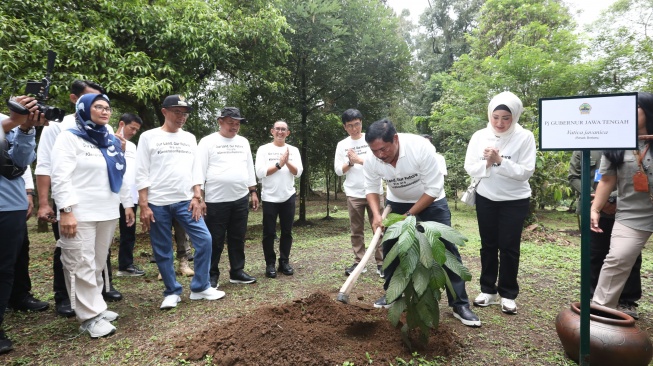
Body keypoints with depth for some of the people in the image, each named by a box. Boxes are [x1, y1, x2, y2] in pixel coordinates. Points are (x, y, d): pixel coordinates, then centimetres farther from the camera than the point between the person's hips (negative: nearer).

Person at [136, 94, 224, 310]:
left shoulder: (190, 138, 11)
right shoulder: (149, 137, 0)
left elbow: (195, 170, 11)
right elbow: (142, 174, -4)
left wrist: (197, 197, 0)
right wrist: (143, 205, -9)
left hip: (186, 201, 3)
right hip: (157, 204, -3)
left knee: (204, 240, -5)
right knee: (162, 251, 5)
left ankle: (200, 288, 9)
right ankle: (172, 292, 20)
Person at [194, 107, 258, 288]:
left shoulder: (243, 142, 12)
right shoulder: (208, 142, -5)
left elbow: (249, 168, 16)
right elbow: (199, 171, -8)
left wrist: (253, 192, 13)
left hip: (240, 199, 5)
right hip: (216, 200, -5)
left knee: (237, 238, 12)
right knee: (215, 241, 4)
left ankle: (237, 271, 23)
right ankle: (212, 275, 16)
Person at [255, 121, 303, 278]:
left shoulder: (293, 150, 7)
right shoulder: (264, 149, -2)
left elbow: (298, 172, -2)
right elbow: (260, 172, -12)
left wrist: (287, 162, -18)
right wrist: (279, 164, -15)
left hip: (288, 197, 3)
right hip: (270, 198, -2)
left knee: (287, 232, 10)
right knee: (269, 233, 4)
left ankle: (284, 261, 22)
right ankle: (270, 264, 15)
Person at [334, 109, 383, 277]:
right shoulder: (342, 145, 6)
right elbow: (338, 170, 4)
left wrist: (360, 160, -16)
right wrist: (350, 163, -13)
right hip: (353, 194, 2)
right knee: (356, 231, 7)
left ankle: (381, 263, 8)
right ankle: (359, 262, 15)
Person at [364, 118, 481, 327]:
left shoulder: (421, 147, -35)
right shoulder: (372, 160, -23)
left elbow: (434, 189, -28)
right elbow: (371, 188, -7)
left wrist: (409, 214, -26)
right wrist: (376, 215, -23)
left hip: (431, 202, -3)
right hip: (397, 203, 4)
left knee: (446, 250, -6)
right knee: (390, 248, 5)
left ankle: (460, 305, 3)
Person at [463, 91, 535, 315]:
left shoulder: (525, 137, -10)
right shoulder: (479, 136, -2)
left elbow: (526, 171, -16)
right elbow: (470, 168, -4)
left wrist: (500, 161, -24)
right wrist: (486, 163, -22)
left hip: (515, 201, -2)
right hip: (486, 199, 3)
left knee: (509, 247, 3)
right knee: (488, 245, 11)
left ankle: (508, 294, 17)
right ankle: (488, 290, 23)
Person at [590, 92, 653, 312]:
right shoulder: (617, 146, 5)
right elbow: (607, 180, 6)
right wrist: (595, 209, -1)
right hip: (631, 216, 1)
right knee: (617, 260, -3)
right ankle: (600, 308, 4)